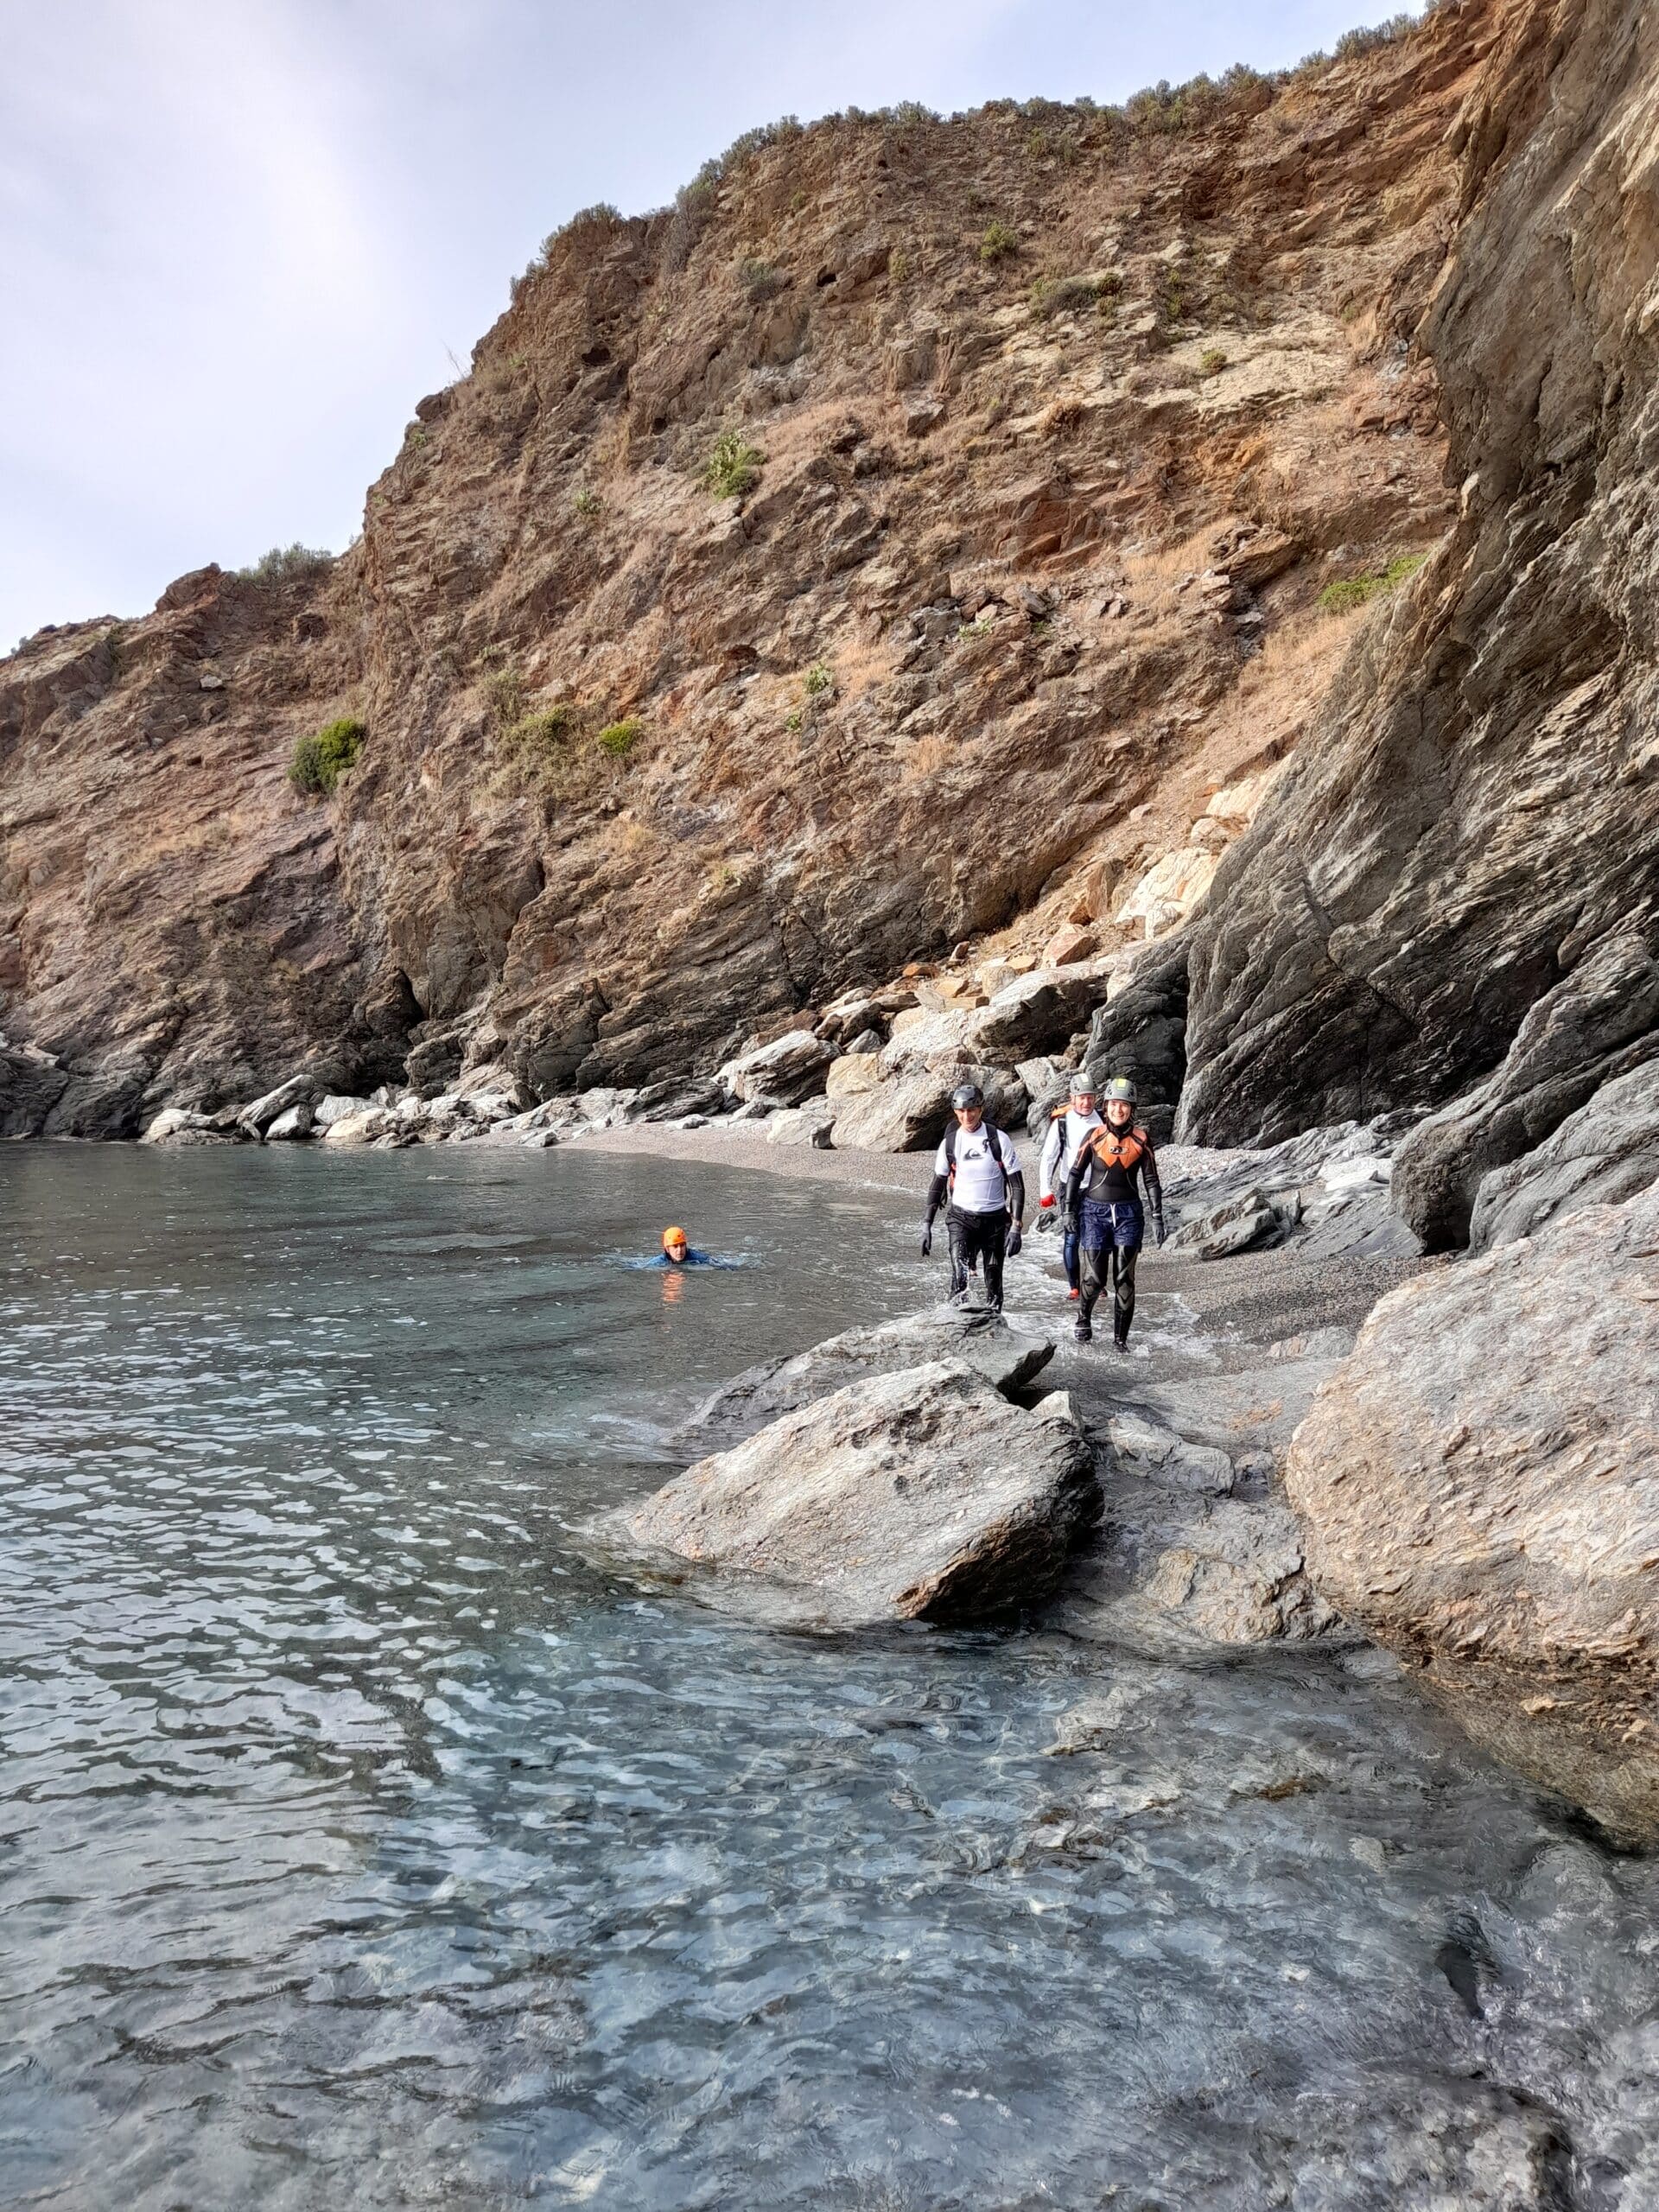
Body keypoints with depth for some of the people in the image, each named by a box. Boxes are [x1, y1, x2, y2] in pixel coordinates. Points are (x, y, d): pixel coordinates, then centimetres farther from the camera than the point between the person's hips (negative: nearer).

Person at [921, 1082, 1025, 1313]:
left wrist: (1016, 1227, -11)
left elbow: (1017, 1185, -4)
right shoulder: (950, 1142, 0)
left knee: (993, 1281, 7)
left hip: (995, 1219, 0)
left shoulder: (998, 1140, -6)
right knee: (960, 1278, -18)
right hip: (961, 1218, 0)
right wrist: (927, 1225, 7)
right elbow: (938, 1184, 11)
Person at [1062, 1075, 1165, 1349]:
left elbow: (1151, 1180, 4)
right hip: (1095, 1211, -1)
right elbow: (1076, 1173, 4)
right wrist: (1070, 1210, 0)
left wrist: (1157, 1217, 0)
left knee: (1124, 1279, 0)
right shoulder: (1094, 1136, -2)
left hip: (1129, 1213, 1)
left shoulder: (1141, 1139, 0)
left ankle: (1121, 1336, 11)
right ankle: (1084, 1316, 27)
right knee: (1095, 1277, -2)